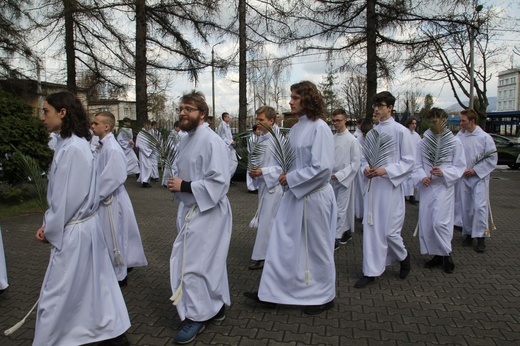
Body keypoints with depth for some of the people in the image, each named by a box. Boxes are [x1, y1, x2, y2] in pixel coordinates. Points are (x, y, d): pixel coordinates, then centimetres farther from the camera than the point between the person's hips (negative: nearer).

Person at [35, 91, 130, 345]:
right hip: (85, 226, 9)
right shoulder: (73, 143, 8)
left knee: (56, 295, 8)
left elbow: (65, 198, -20)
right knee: (97, 285, 19)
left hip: (73, 232, -9)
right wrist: (49, 224, 9)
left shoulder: (71, 149, -22)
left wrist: (51, 231, -7)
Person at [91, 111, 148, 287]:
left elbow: (113, 178, -25)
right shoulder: (102, 146, 7)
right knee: (109, 237, 20)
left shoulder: (112, 149, -21)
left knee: (113, 237, 5)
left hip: (111, 200, -9)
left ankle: (118, 275, 22)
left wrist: (95, 195, -18)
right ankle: (123, 264, 38)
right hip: (105, 198, 9)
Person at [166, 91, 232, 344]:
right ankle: (216, 306, 35)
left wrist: (184, 186, -23)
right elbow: (179, 170, 21)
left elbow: (219, 182, -25)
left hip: (208, 212, -9)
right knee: (209, 261, 19)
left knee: (193, 263, -2)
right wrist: (174, 182, -1)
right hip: (190, 209, 9)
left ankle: (197, 316, 18)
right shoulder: (185, 141, 9)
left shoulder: (212, 142, -19)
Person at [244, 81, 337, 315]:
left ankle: (323, 296, 29)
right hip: (295, 193, 8)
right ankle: (272, 291, 23)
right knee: (282, 242, 10)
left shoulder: (319, 128, -16)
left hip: (314, 196, -8)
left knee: (316, 247, 8)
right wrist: (287, 177, 2)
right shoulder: (297, 127, 8)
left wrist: (291, 178, -15)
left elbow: (322, 167, -22)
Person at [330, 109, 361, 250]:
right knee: (344, 207, 16)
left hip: (344, 179, -5)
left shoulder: (352, 140, -9)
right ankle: (347, 232, 31)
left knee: (340, 209, -3)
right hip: (333, 179, 5)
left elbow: (355, 163, -10)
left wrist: (340, 175, -16)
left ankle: (336, 238, 4)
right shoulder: (332, 138, 3)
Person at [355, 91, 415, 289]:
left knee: (389, 230, 0)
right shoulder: (371, 133, 8)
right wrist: (365, 168, -6)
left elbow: (409, 162, -7)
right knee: (371, 228, 6)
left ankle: (403, 257, 33)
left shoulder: (401, 131, -6)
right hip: (372, 185, 5)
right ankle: (371, 271, 16)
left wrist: (386, 171, -18)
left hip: (391, 186, -5)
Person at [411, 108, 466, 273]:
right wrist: (422, 177, -15)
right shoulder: (422, 142, 5)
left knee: (439, 222, -11)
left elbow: (460, 166, -2)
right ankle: (437, 254, 22)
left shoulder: (455, 142, -2)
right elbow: (417, 165, 4)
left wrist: (443, 172, -19)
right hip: (427, 187, 4)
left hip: (444, 186, -3)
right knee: (426, 222, 5)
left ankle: (446, 255, 12)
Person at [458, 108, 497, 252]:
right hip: (464, 178, 4)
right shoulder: (461, 138, 2)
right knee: (466, 207, 9)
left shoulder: (484, 137, -7)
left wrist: (475, 170, -11)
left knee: (480, 206, -9)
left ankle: (481, 236, 0)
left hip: (479, 177, -3)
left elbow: (492, 158, -6)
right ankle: (468, 233, 23)